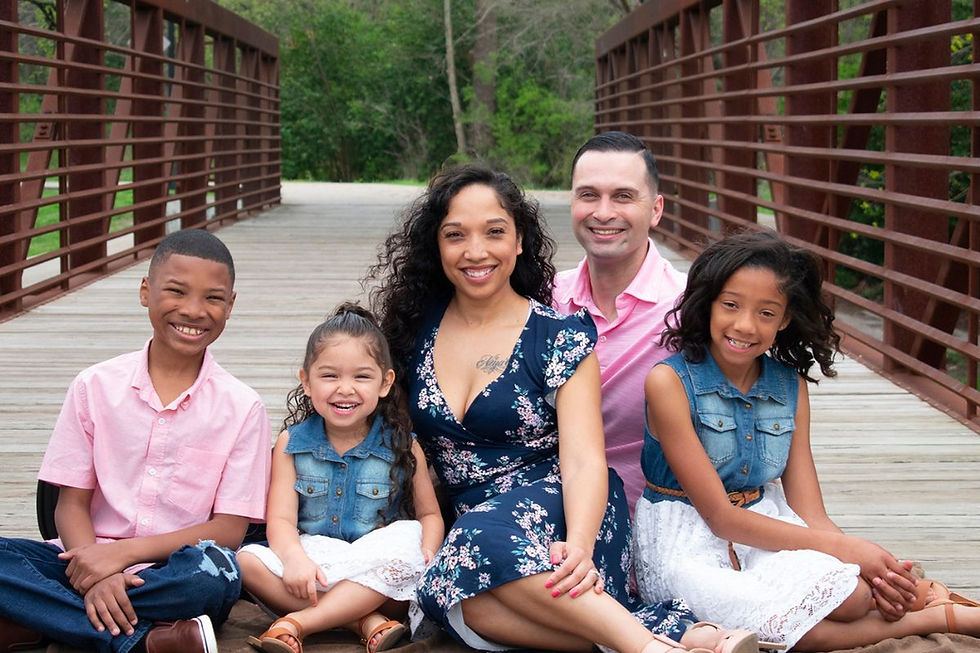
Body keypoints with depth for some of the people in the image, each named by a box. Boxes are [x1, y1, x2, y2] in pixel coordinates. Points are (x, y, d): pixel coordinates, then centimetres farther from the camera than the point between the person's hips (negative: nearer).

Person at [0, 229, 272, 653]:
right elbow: (71, 504, 2)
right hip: (89, 560, 1)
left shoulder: (241, 407, 0)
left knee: (216, 571, -35)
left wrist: (123, 553, -16)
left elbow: (229, 529, -4)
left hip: (175, 577, -1)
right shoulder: (95, 387, 4)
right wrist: (95, 575, -20)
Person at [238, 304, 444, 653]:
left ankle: (298, 622, -31)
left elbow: (429, 513, 6)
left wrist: (426, 553, -17)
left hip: (376, 568, -1)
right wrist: (294, 558, -27)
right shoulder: (291, 444, 2)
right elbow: (281, 518, -5)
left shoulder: (401, 446, 1)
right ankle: (365, 622, -28)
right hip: (311, 559, 1)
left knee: (408, 538, -33)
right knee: (249, 561, -27)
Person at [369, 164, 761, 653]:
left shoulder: (561, 337, -2)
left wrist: (579, 546, -32)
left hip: (558, 509, -4)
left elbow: (584, 461, -12)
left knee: (483, 539, -37)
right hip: (470, 519, 4)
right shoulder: (415, 329, 8)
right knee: (449, 600, -32)